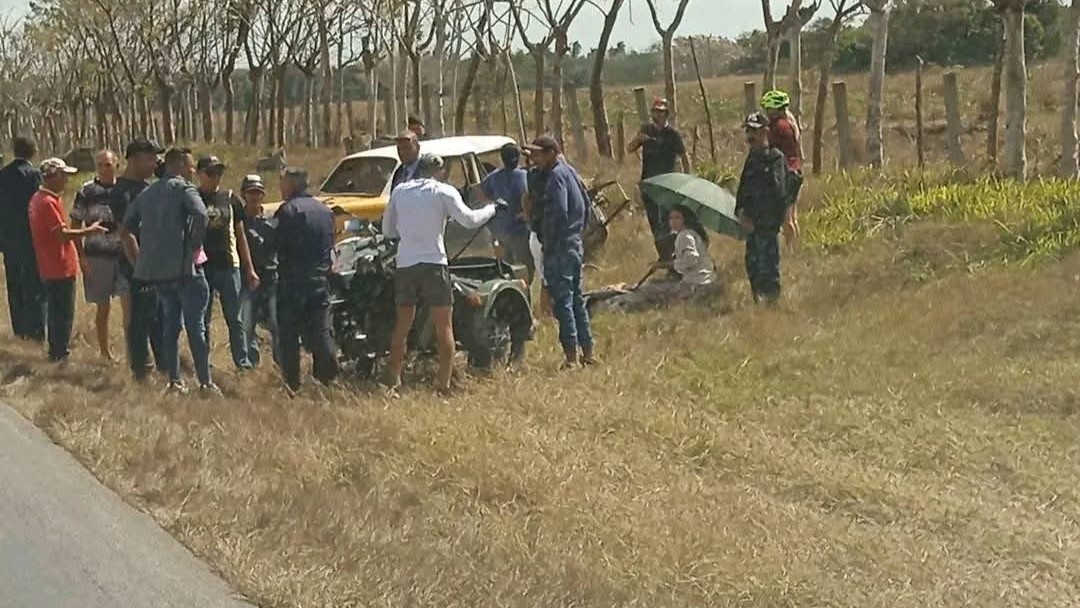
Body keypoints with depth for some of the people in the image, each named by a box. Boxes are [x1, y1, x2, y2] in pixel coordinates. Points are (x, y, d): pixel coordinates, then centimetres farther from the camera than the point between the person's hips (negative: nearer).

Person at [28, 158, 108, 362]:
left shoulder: (38, 198, 11)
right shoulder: (48, 202, -20)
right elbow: (62, 234, -23)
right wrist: (89, 230, -16)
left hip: (50, 267, 10)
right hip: (60, 267, -10)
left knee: (57, 311, 18)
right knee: (64, 313, 0)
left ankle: (57, 351, 27)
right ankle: (61, 353, 7)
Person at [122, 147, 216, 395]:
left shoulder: (147, 193, 16)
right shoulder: (184, 188, -6)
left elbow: (127, 228, 17)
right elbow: (201, 214, -24)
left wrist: (139, 260, 19)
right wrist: (195, 245, -11)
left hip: (155, 269, 7)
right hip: (183, 266, -7)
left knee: (171, 324, 14)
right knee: (196, 326, -4)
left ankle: (175, 381, 14)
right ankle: (205, 383, -5)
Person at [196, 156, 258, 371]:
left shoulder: (230, 199, 9)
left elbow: (240, 236, 13)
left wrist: (250, 269, 10)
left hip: (228, 266, 1)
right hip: (201, 267, -1)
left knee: (234, 318, 1)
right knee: (202, 320, 5)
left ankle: (243, 362, 4)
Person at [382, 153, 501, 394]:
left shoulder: (399, 191, 10)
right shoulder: (444, 192, -2)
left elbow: (387, 229, 15)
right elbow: (469, 219, -9)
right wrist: (493, 208, 5)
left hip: (404, 264, 4)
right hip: (433, 263, -4)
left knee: (402, 326, 14)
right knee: (444, 327, 3)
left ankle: (394, 381, 14)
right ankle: (444, 383, -1)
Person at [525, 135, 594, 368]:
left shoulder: (556, 176, -14)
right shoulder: (570, 172, 15)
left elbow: (558, 213, -22)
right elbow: (585, 203, 22)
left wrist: (548, 245, -17)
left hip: (559, 248, -10)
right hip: (575, 245, 10)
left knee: (562, 301, -7)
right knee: (577, 299, 15)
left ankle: (571, 356, -7)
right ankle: (587, 352, 19)